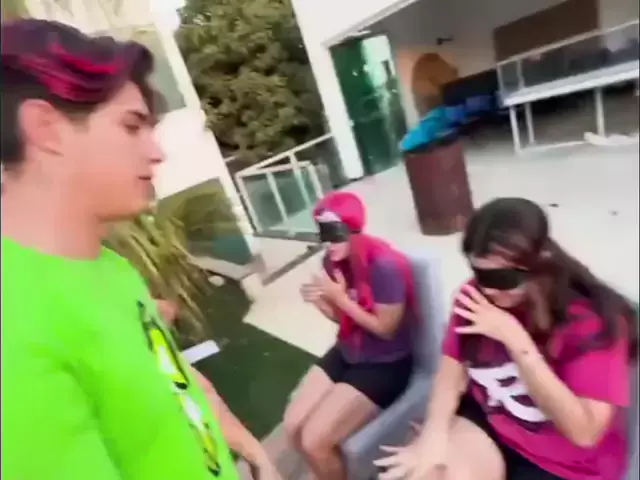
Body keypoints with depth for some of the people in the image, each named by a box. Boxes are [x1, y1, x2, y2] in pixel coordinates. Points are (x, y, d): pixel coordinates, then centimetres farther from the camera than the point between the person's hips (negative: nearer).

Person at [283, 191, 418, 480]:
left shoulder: (385, 265, -26)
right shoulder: (333, 261, -4)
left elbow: (385, 328, -17)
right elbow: (342, 317, 6)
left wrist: (341, 298, -23)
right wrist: (320, 302, -14)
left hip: (385, 365, -7)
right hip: (345, 354, 7)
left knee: (314, 440, -13)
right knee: (293, 427, 4)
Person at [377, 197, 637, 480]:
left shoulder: (594, 318, -20)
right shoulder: (478, 296, -9)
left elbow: (584, 432, -24)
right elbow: (453, 365, -8)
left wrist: (515, 340, -32)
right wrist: (433, 435, -22)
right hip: (485, 420, 3)